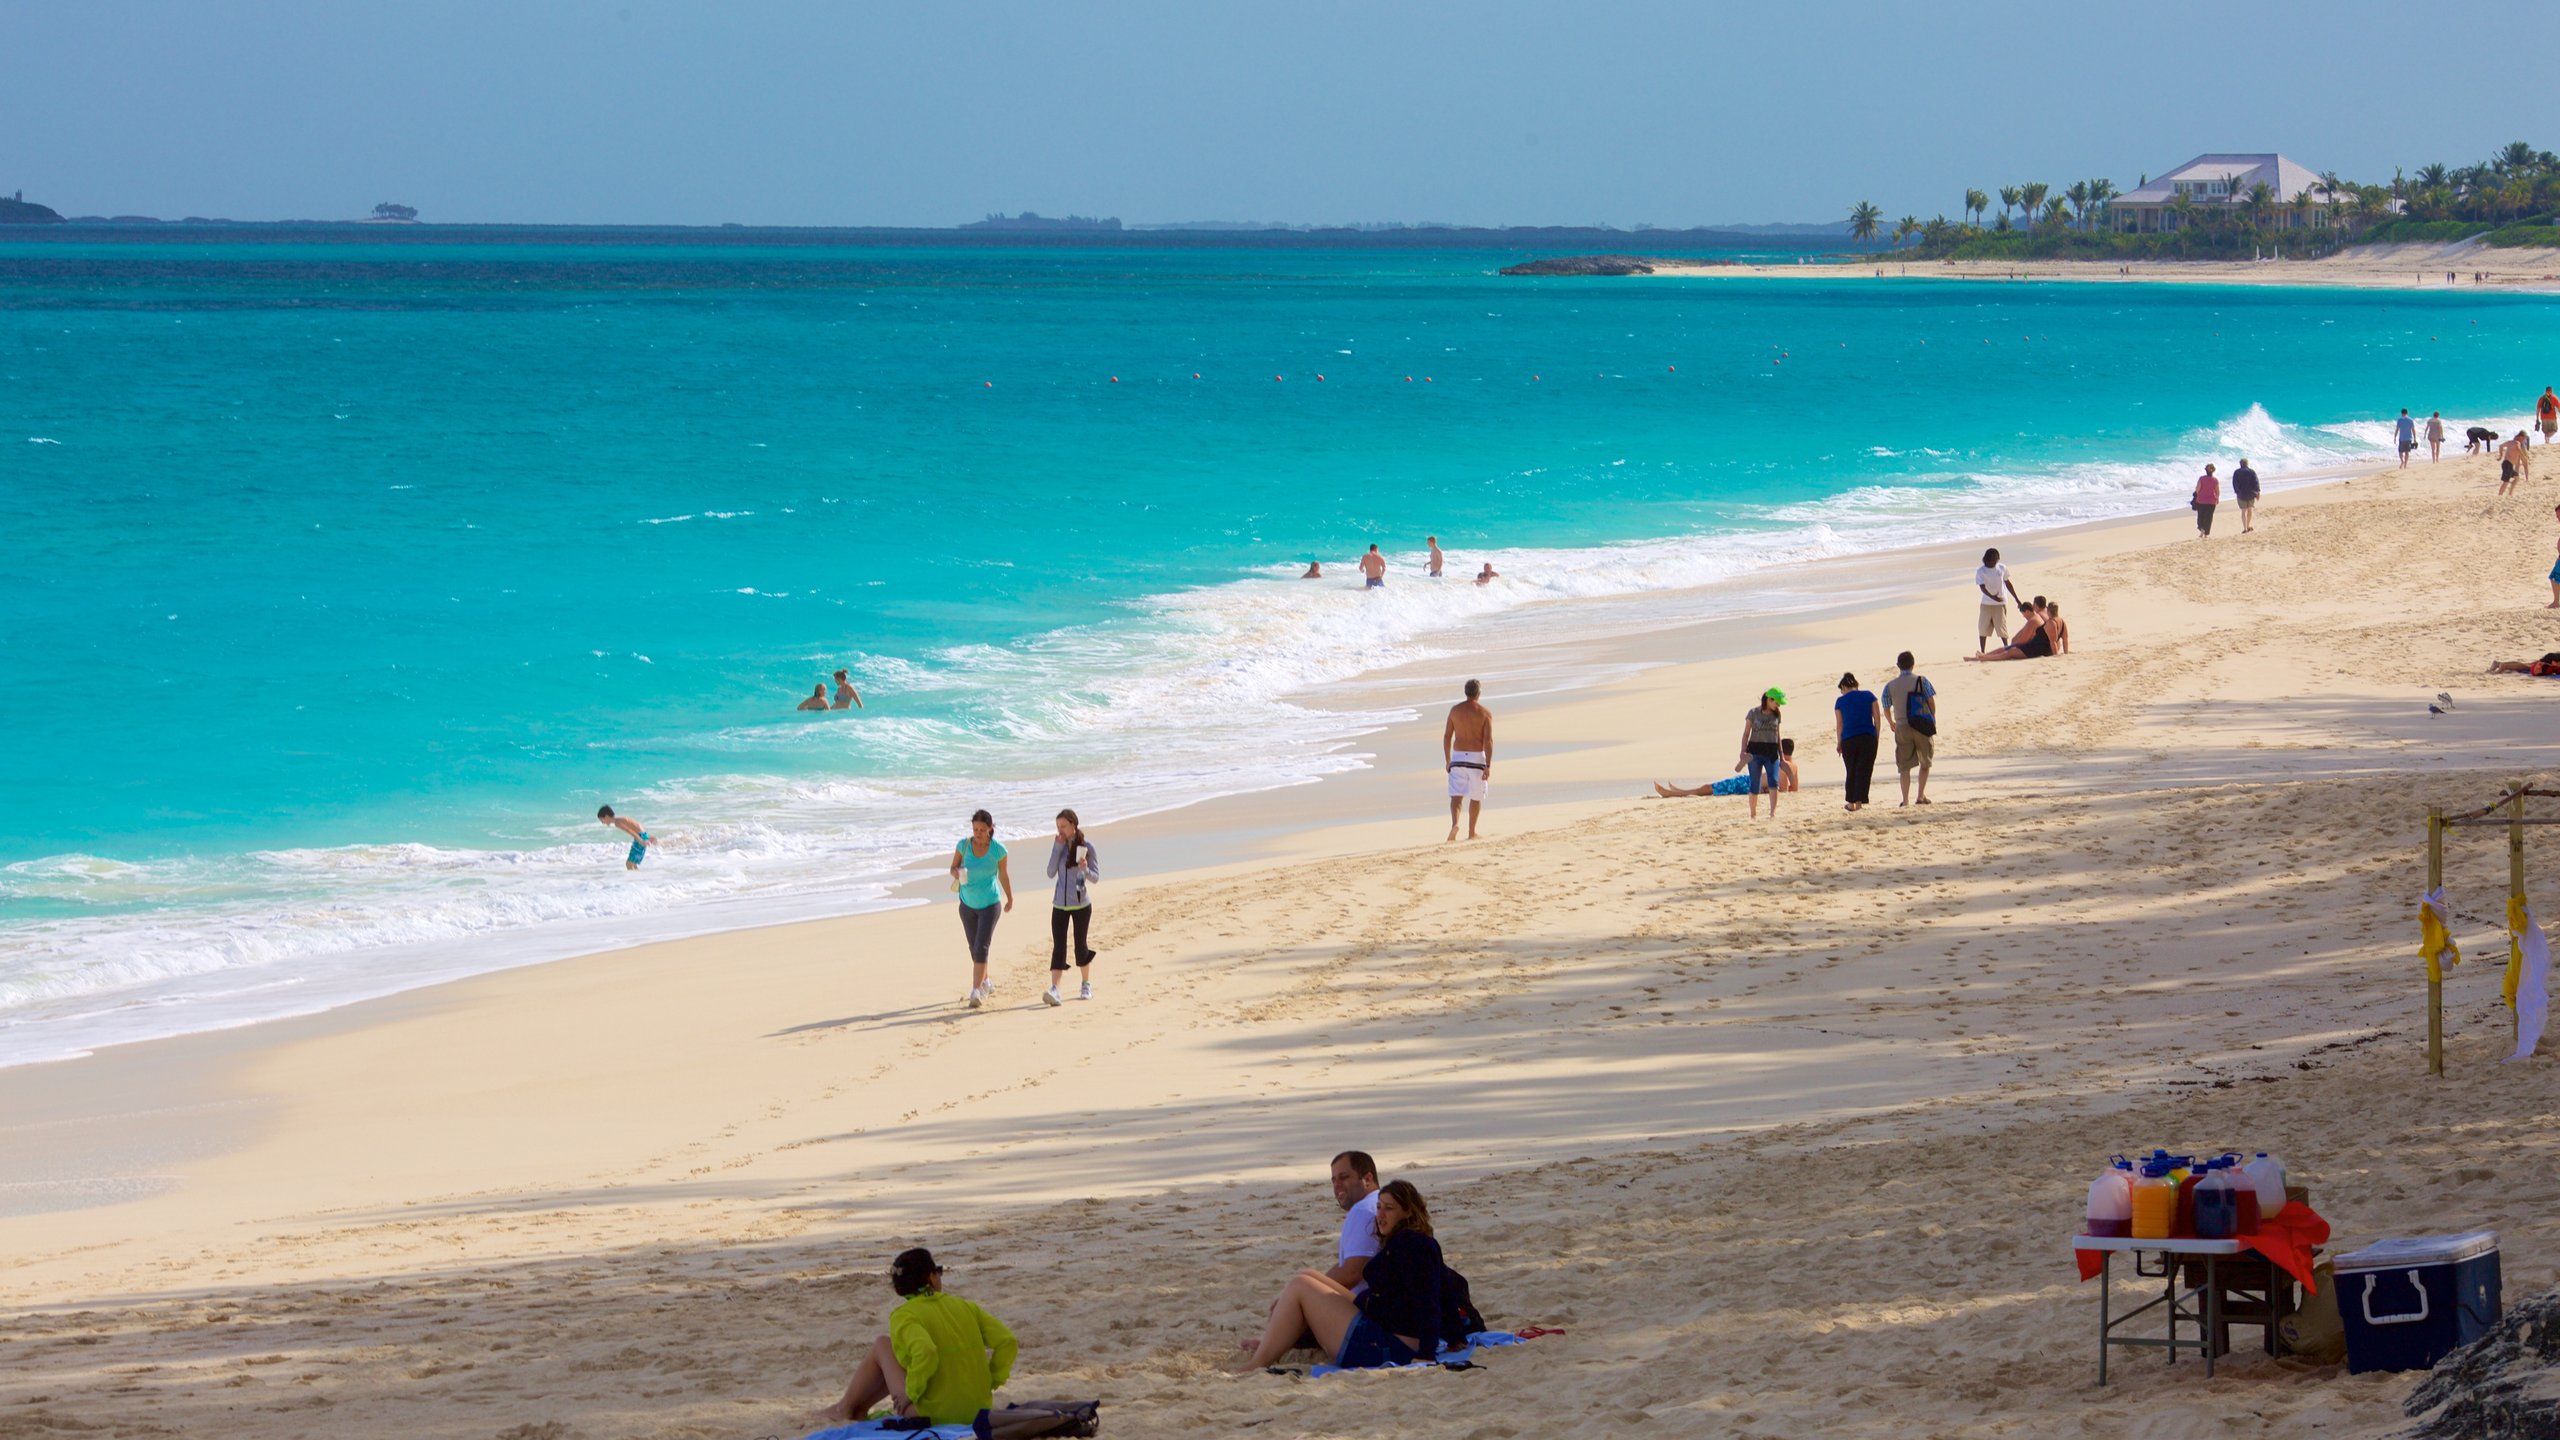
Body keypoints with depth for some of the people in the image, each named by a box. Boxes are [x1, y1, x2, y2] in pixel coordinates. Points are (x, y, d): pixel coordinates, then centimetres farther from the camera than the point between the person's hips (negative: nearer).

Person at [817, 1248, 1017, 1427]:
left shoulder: (904, 1316, -12)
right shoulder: (966, 1307, 4)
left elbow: (925, 1352, -32)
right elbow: (1008, 1342, -3)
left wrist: (911, 1393, -17)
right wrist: (989, 1382, 8)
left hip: (931, 1416, -5)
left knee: (882, 1346, 15)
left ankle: (844, 1409, 28)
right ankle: (861, 1407, 40)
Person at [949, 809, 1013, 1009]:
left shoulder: (998, 850, -12)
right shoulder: (963, 846, -8)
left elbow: (1003, 875, 2)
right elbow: (953, 867, 3)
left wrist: (1010, 899, 16)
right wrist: (957, 873, -22)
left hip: (989, 905, -3)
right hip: (967, 904, 3)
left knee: (981, 948, -15)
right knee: (974, 948, 15)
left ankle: (976, 991, -19)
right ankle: (985, 983, 36)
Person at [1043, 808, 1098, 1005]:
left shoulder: (1086, 846, -6)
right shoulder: (1058, 845, 2)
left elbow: (1096, 877, -5)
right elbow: (1051, 873, -5)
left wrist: (1085, 869, -26)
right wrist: (1057, 848, -11)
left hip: (1081, 905, -2)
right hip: (1059, 905, 2)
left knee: (1080, 945, 8)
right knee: (1058, 947, -8)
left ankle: (1086, 985, 27)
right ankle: (1054, 990, -18)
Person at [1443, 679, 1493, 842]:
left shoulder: (1455, 710, 4)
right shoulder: (1485, 713, -5)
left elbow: (1447, 736, 6)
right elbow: (1488, 740, -11)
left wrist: (1447, 760, 15)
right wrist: (1488, 766, -12)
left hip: (1458, 757, 1)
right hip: (1476, 758, -1)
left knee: (1456, 796, -2)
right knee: (1476, 797, 15)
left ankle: (1454, 824, -28)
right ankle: (1471, 833, 23)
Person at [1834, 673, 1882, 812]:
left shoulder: (1840, 702, 4)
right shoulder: (1869, 696, 6)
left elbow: (1839, 725, 3)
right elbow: (1878, 719, 3)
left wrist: (1839, 744, 10)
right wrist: (1876, 738, 10)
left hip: (1848, 740, 0)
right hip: (1868, 738, 0)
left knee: (1851, 772, 12)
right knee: (1864, 771, 2)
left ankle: (1851, 802, 14)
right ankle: (1859, 802, -6)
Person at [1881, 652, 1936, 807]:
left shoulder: (1890, 686, 1)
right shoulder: (1921, 681, -3)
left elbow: (1886, 710, 5)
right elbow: (1932, 702, -4)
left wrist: (1891, 723, 26)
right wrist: (1932, 719, 13)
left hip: (1902, 728, 1)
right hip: (1923, 727, -1)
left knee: (1904, 766, 5)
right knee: (1925, 763, 16)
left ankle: (1905, 800, -3)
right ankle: (1921, 796, 13)